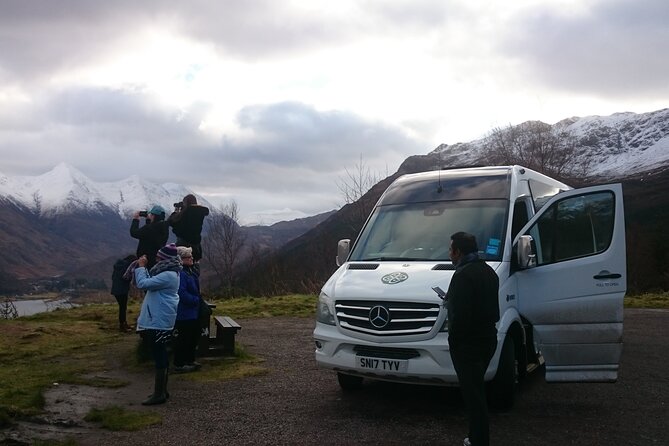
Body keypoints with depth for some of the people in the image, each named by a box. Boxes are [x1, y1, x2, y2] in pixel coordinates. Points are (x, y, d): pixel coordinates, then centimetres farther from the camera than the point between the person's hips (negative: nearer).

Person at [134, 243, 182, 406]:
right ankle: (162, 390, 23)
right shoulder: (167, 272, 13)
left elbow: (143, 283, -21)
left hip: (158, 322, -11)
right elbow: (150, 282, 21)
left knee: (159, 357, -5)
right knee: (161, 356, 15)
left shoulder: (168, 275, -20)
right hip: (158, 320, 11)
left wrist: (141, 267, -7)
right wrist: (143, 267, 11)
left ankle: (159, 394, 0)